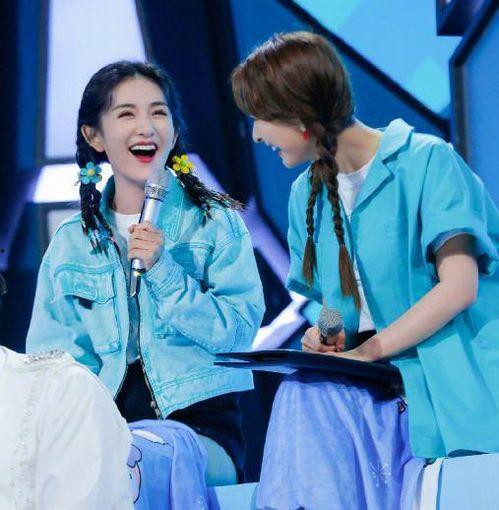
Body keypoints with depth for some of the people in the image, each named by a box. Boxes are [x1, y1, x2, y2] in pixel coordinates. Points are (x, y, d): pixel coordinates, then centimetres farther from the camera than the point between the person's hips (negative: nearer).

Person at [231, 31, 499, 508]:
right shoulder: (308, 193, 15)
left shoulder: (427, 160, -7)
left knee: (310, 397, -29)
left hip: (449, 375, -6)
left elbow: (459, 286, -16)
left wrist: (370, 349, -20)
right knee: (301, 391, -27)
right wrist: (322, 332, -4)